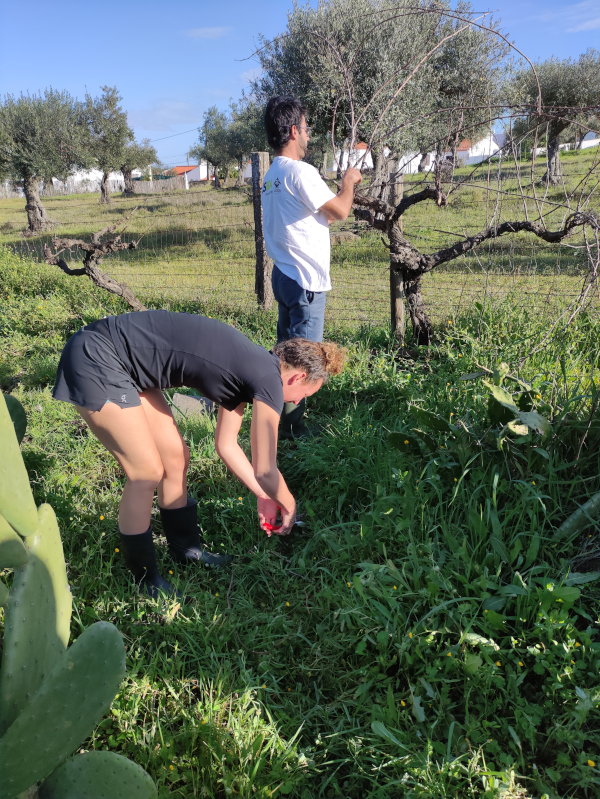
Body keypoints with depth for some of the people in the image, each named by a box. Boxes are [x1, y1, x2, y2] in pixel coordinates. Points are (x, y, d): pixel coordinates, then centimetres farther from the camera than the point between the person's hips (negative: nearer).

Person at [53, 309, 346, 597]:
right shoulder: (269, 379, -16)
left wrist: (265, 497, 22)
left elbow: (227, 445, 18)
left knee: (175, 457, 14)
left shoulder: (247, 368, 9)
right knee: (147, 473, -3)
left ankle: (186, 548, 33)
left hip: (124, 361, 10)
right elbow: (266, 472, -11)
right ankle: (146, 580, 17)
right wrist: (289, 506, 8)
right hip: (96, 359, -10)